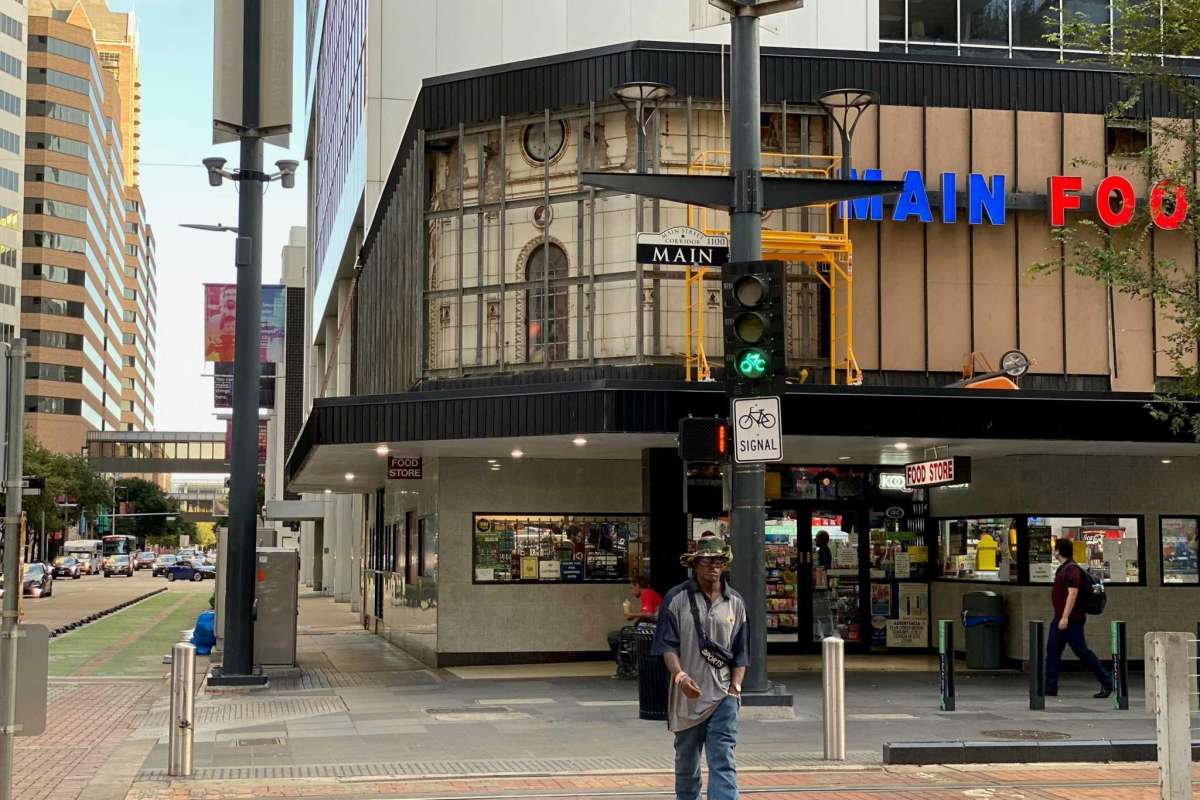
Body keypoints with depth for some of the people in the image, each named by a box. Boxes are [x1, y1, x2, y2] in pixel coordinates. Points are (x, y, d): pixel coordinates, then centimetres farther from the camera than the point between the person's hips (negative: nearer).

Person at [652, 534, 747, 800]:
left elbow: (740, 652, 12)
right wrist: (680, 675, -22)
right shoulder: (676, 599, -2)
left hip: (723, 697, 1)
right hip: (687, 696, -1)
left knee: (723, 762, -10)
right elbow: (667, 645, -6)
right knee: (686, 763, 13)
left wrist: (736, 685, -1)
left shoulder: (735, 603, 7)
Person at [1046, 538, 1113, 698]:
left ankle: (1107, 681, 6)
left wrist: (1065, 617, -27)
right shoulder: (1063, 568, 16)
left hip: (1071, 620, -10)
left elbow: (1073, 593, -23)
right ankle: (1050, 688, 6)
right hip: (1060, 619, 10)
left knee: (1082, 651, -5)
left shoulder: (1072, 569, -15)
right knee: (1052, 651, 5)